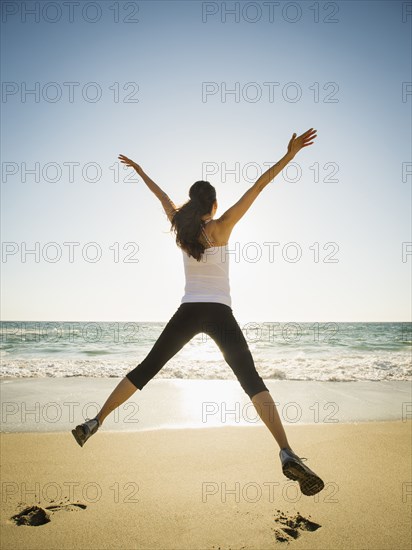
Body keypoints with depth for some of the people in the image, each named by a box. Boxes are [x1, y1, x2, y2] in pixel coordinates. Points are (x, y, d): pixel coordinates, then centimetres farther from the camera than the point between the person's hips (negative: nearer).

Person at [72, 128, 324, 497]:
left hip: (188, 312, 4)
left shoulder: (181, 227, 8)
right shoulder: (221, 227, -1)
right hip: (219, 314, -3)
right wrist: (289, 155, -2)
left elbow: (161, 195, 23)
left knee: (146, 369, 13)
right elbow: (258, 187, -3)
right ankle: (287, 454, -21)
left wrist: (138, 169, 39)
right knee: (251, 380, -9)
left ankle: (96, 421, 20)